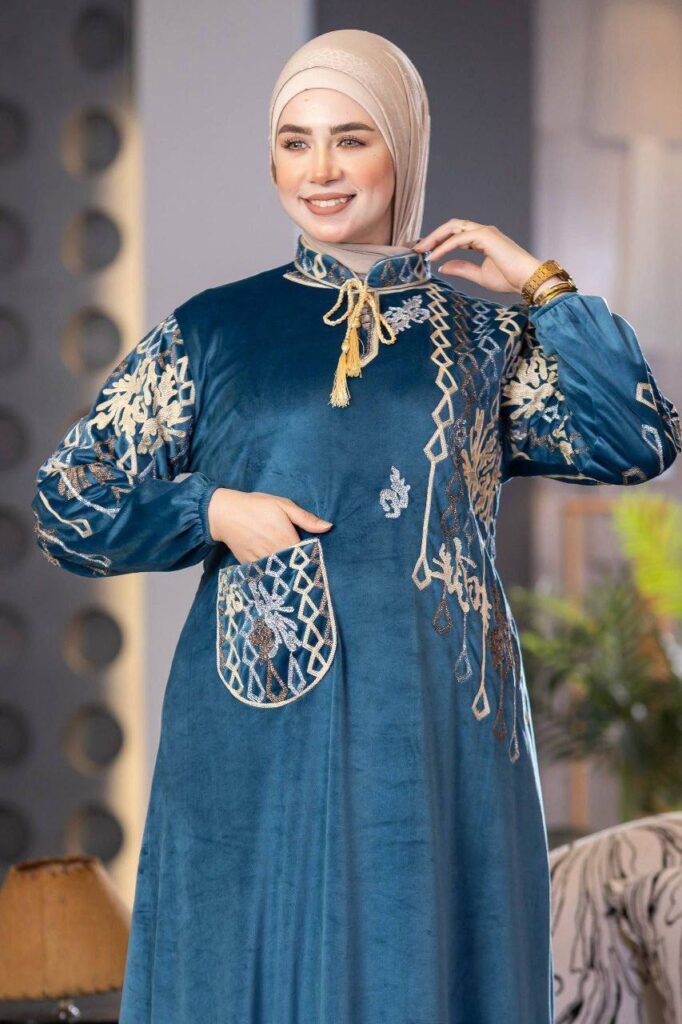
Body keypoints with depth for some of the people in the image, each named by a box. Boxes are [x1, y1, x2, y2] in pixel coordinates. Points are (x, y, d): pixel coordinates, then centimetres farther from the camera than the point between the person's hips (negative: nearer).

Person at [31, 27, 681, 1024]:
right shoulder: (213, 331, 6)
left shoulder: (480, 334, 8)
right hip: (257, 735, 0)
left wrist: (542, 286, -4)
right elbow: (69, 505, 5)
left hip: (437, 738, 1)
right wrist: (214, 513, -9)